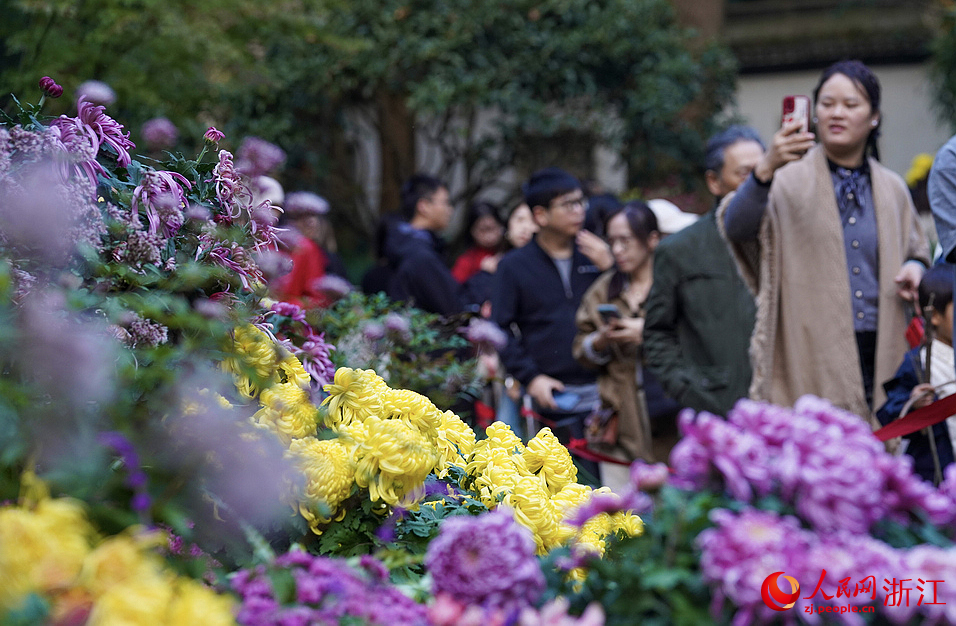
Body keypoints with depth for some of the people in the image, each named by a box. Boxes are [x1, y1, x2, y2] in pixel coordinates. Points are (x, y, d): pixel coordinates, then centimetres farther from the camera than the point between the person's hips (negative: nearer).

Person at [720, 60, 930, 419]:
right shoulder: (790, 178, -2)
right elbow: (736, 227, -19)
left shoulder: (892, 189, 13)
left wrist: (915, 267, 3)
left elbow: (915, 246, 28)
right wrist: (765, 170, -36)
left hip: (880, 355, 4)